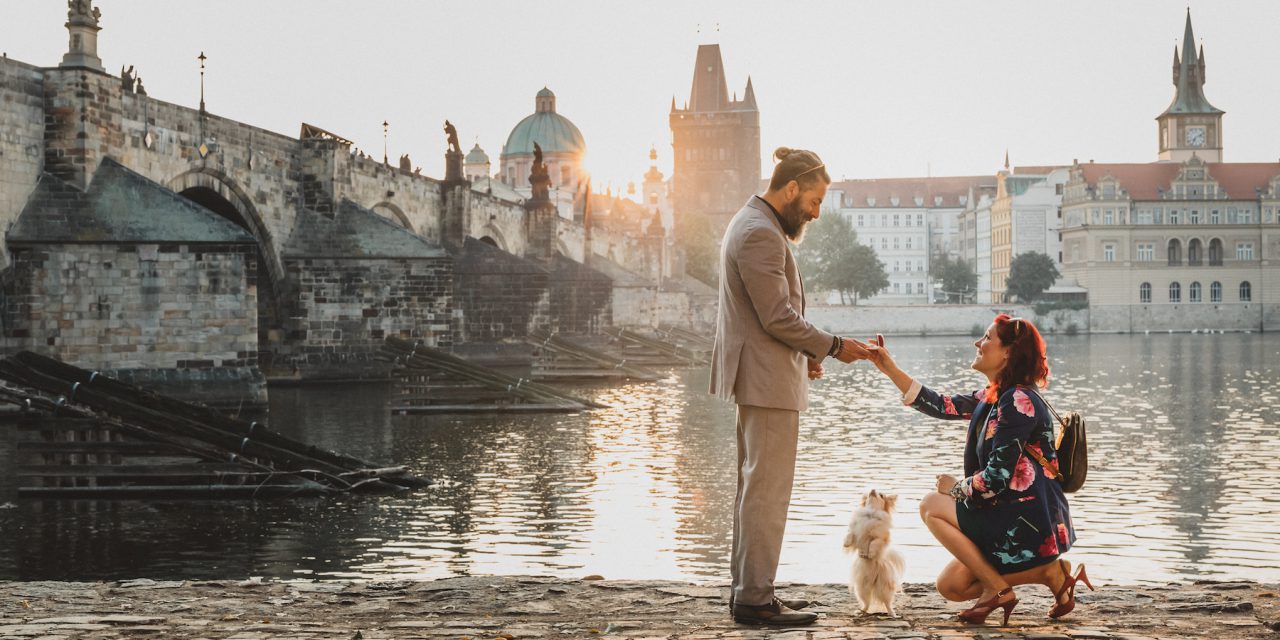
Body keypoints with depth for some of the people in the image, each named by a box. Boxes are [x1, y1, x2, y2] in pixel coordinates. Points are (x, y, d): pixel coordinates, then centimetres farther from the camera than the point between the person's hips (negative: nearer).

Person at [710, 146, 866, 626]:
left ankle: (747, 588, 21)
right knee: (768, 491, -8)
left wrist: (804, 353, 14)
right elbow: (779, 317, -21)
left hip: (759, 376, 11)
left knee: (754, 487, 15)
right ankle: (755, 599, -5)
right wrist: (833, 347, -11)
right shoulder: (761, 234, -17)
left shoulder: (752, 224, 17)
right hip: (768, 380, -11)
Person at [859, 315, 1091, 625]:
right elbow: (942, 405, 10)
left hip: (1031, 525, -9)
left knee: (932, 507, -3)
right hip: (1016, 519, 9)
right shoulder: (993, 397, 9)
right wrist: (890, 369, 7)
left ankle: (998, 590, -2)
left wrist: (955, 487, -5)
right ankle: (1047, 570, 10)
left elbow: (996, 478, -23)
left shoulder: (1019, 402, -20)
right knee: (950, 585, 9)